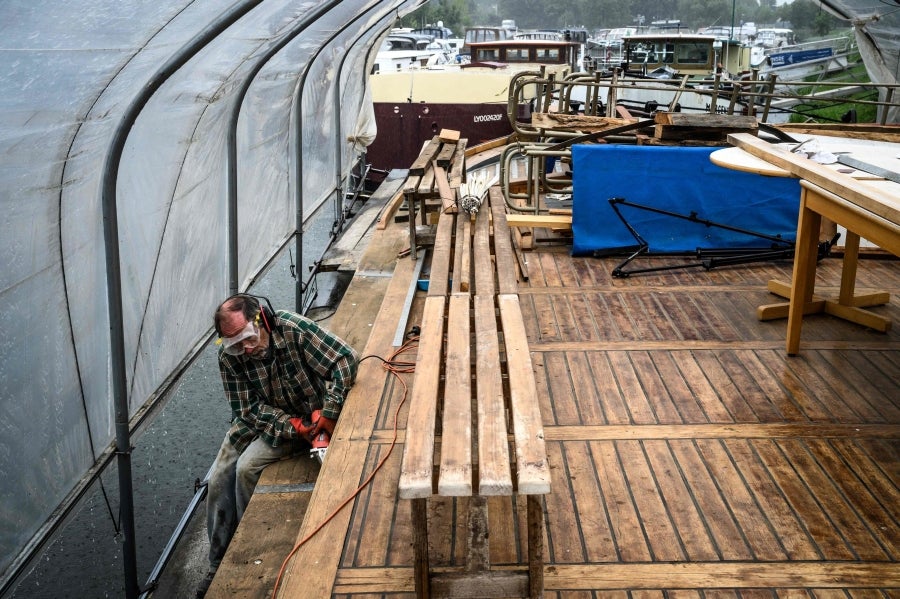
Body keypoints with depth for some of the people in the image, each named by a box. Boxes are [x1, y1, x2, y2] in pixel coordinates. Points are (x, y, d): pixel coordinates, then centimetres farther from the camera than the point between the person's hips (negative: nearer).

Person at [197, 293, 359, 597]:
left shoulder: (293, 329, -30)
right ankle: (218, 565, 12)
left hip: (304, 416, -4)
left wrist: (329, 413, -33)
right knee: (219, 478, -5)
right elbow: (248, 408, -14)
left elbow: (347, 360, -29)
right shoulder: (229, 357, -18)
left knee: (246, 468, -21)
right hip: (257, 418, 4)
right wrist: (292, 425, -28)